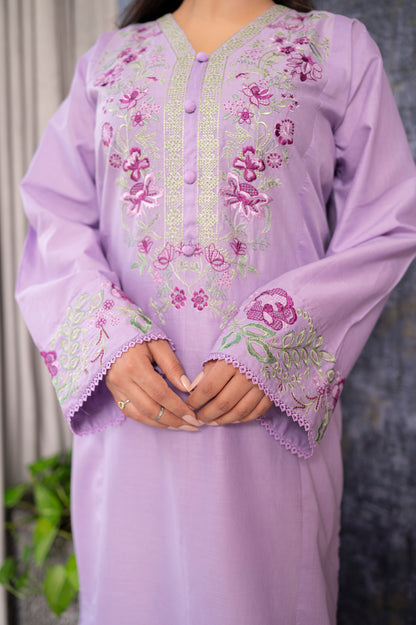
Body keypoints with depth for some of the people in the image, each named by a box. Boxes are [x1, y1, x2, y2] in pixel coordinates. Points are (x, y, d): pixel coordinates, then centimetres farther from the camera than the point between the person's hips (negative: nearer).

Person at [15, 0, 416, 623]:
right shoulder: (107, 58, 15)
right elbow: (55, 214, 7)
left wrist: (270, 347, -12)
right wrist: (111, 337, -12)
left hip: (273, 402, -2)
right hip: (131, 400, 2)